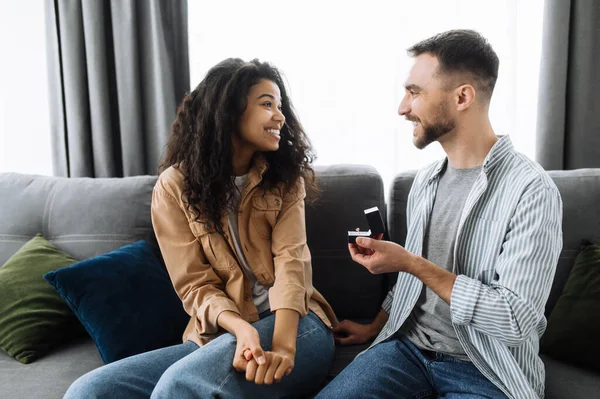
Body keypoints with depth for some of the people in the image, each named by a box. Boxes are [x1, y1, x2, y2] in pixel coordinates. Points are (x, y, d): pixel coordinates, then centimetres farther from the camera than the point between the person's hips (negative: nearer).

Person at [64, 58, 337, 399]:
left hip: (292, 323, -2)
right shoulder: (174, 186, 1)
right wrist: (242, 329, -24)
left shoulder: (285, 178, 5)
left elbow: (291, 261, -9)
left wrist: (283, 344, -25)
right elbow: (195, 285, -5)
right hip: (219, 333, 3)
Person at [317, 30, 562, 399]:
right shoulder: (425, 181, 6)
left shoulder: (532, 191, -16)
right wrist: (373, 328, 22)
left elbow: (517, 319, -21)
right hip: (407, 348, 5)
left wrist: (411, 263, -22)